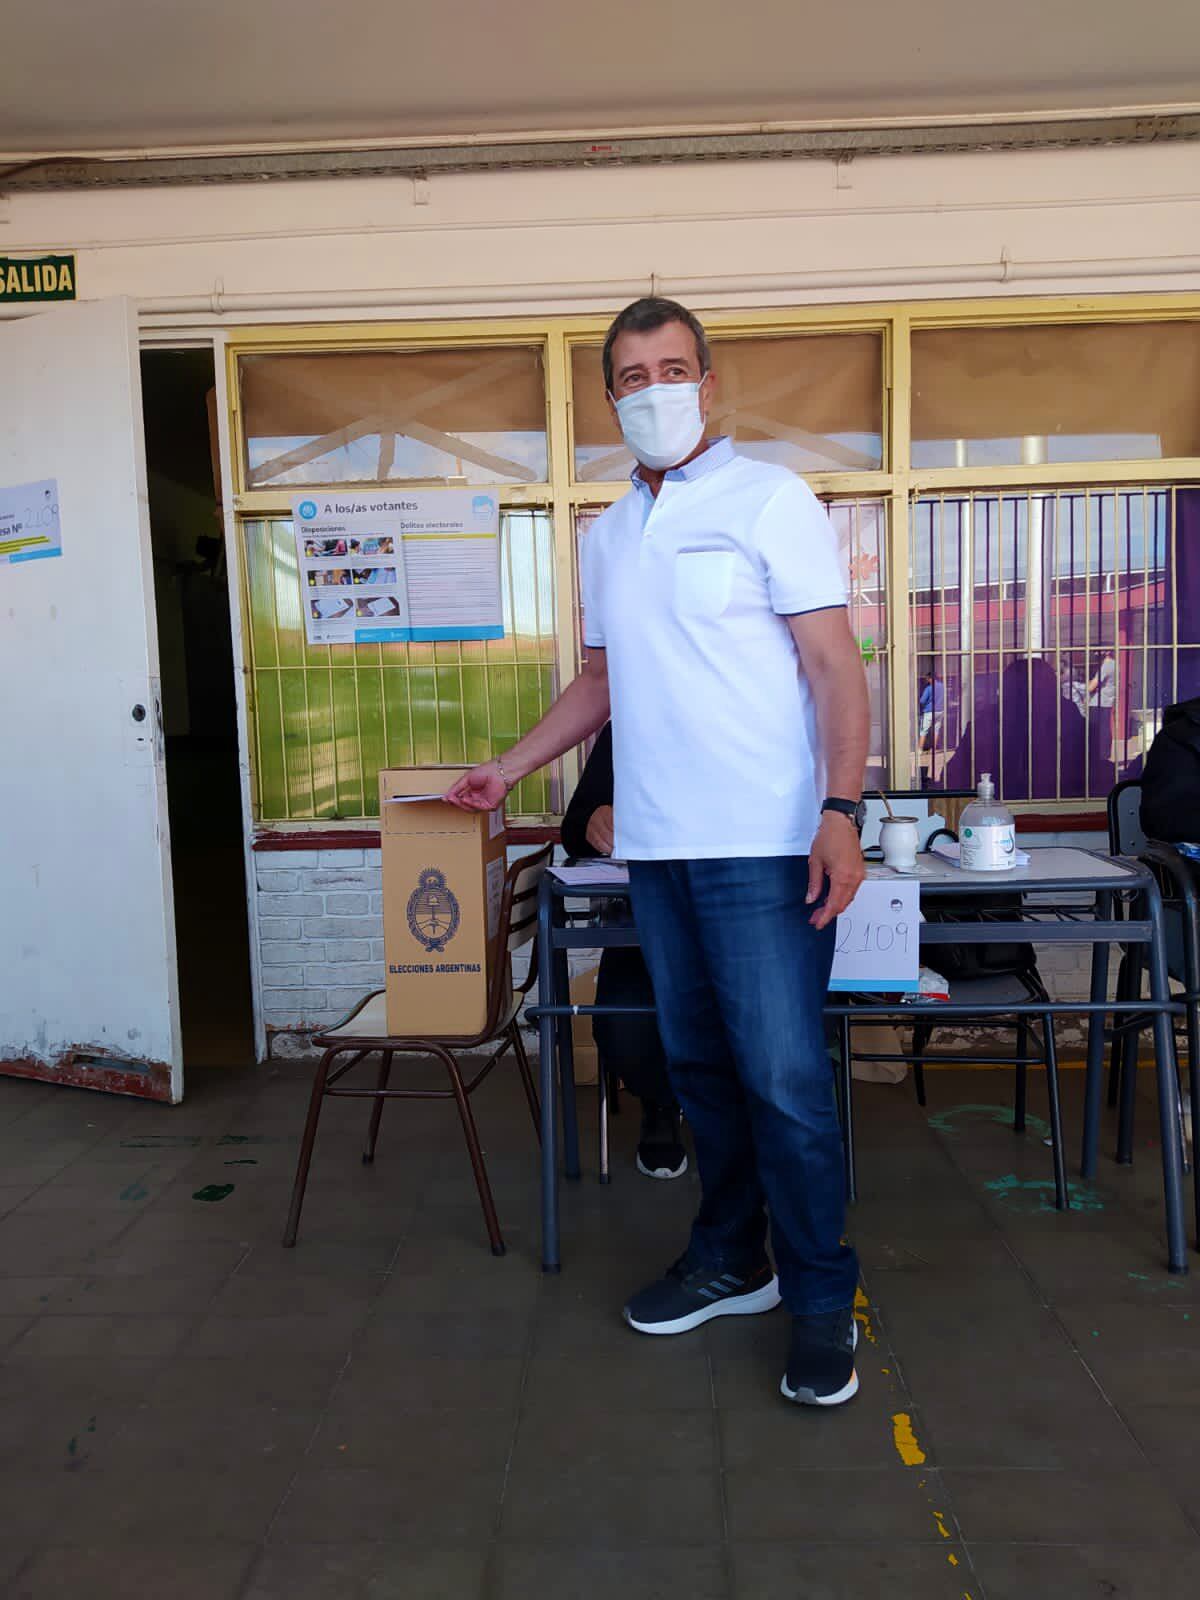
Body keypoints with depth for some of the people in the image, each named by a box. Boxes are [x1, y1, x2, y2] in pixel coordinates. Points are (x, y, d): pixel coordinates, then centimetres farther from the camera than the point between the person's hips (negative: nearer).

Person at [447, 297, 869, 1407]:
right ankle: (730, 1263, 29)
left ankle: (822, 1303, 13)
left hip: (762, 848, -6)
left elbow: (836, 664, -8)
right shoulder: (607, 536, 17)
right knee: (699, 1065, 13)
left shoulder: (770, 501, -2)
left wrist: (842, 812, -19)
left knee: (784, 1076, -4)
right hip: (655, 850, 6)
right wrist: (508, 769, 21)